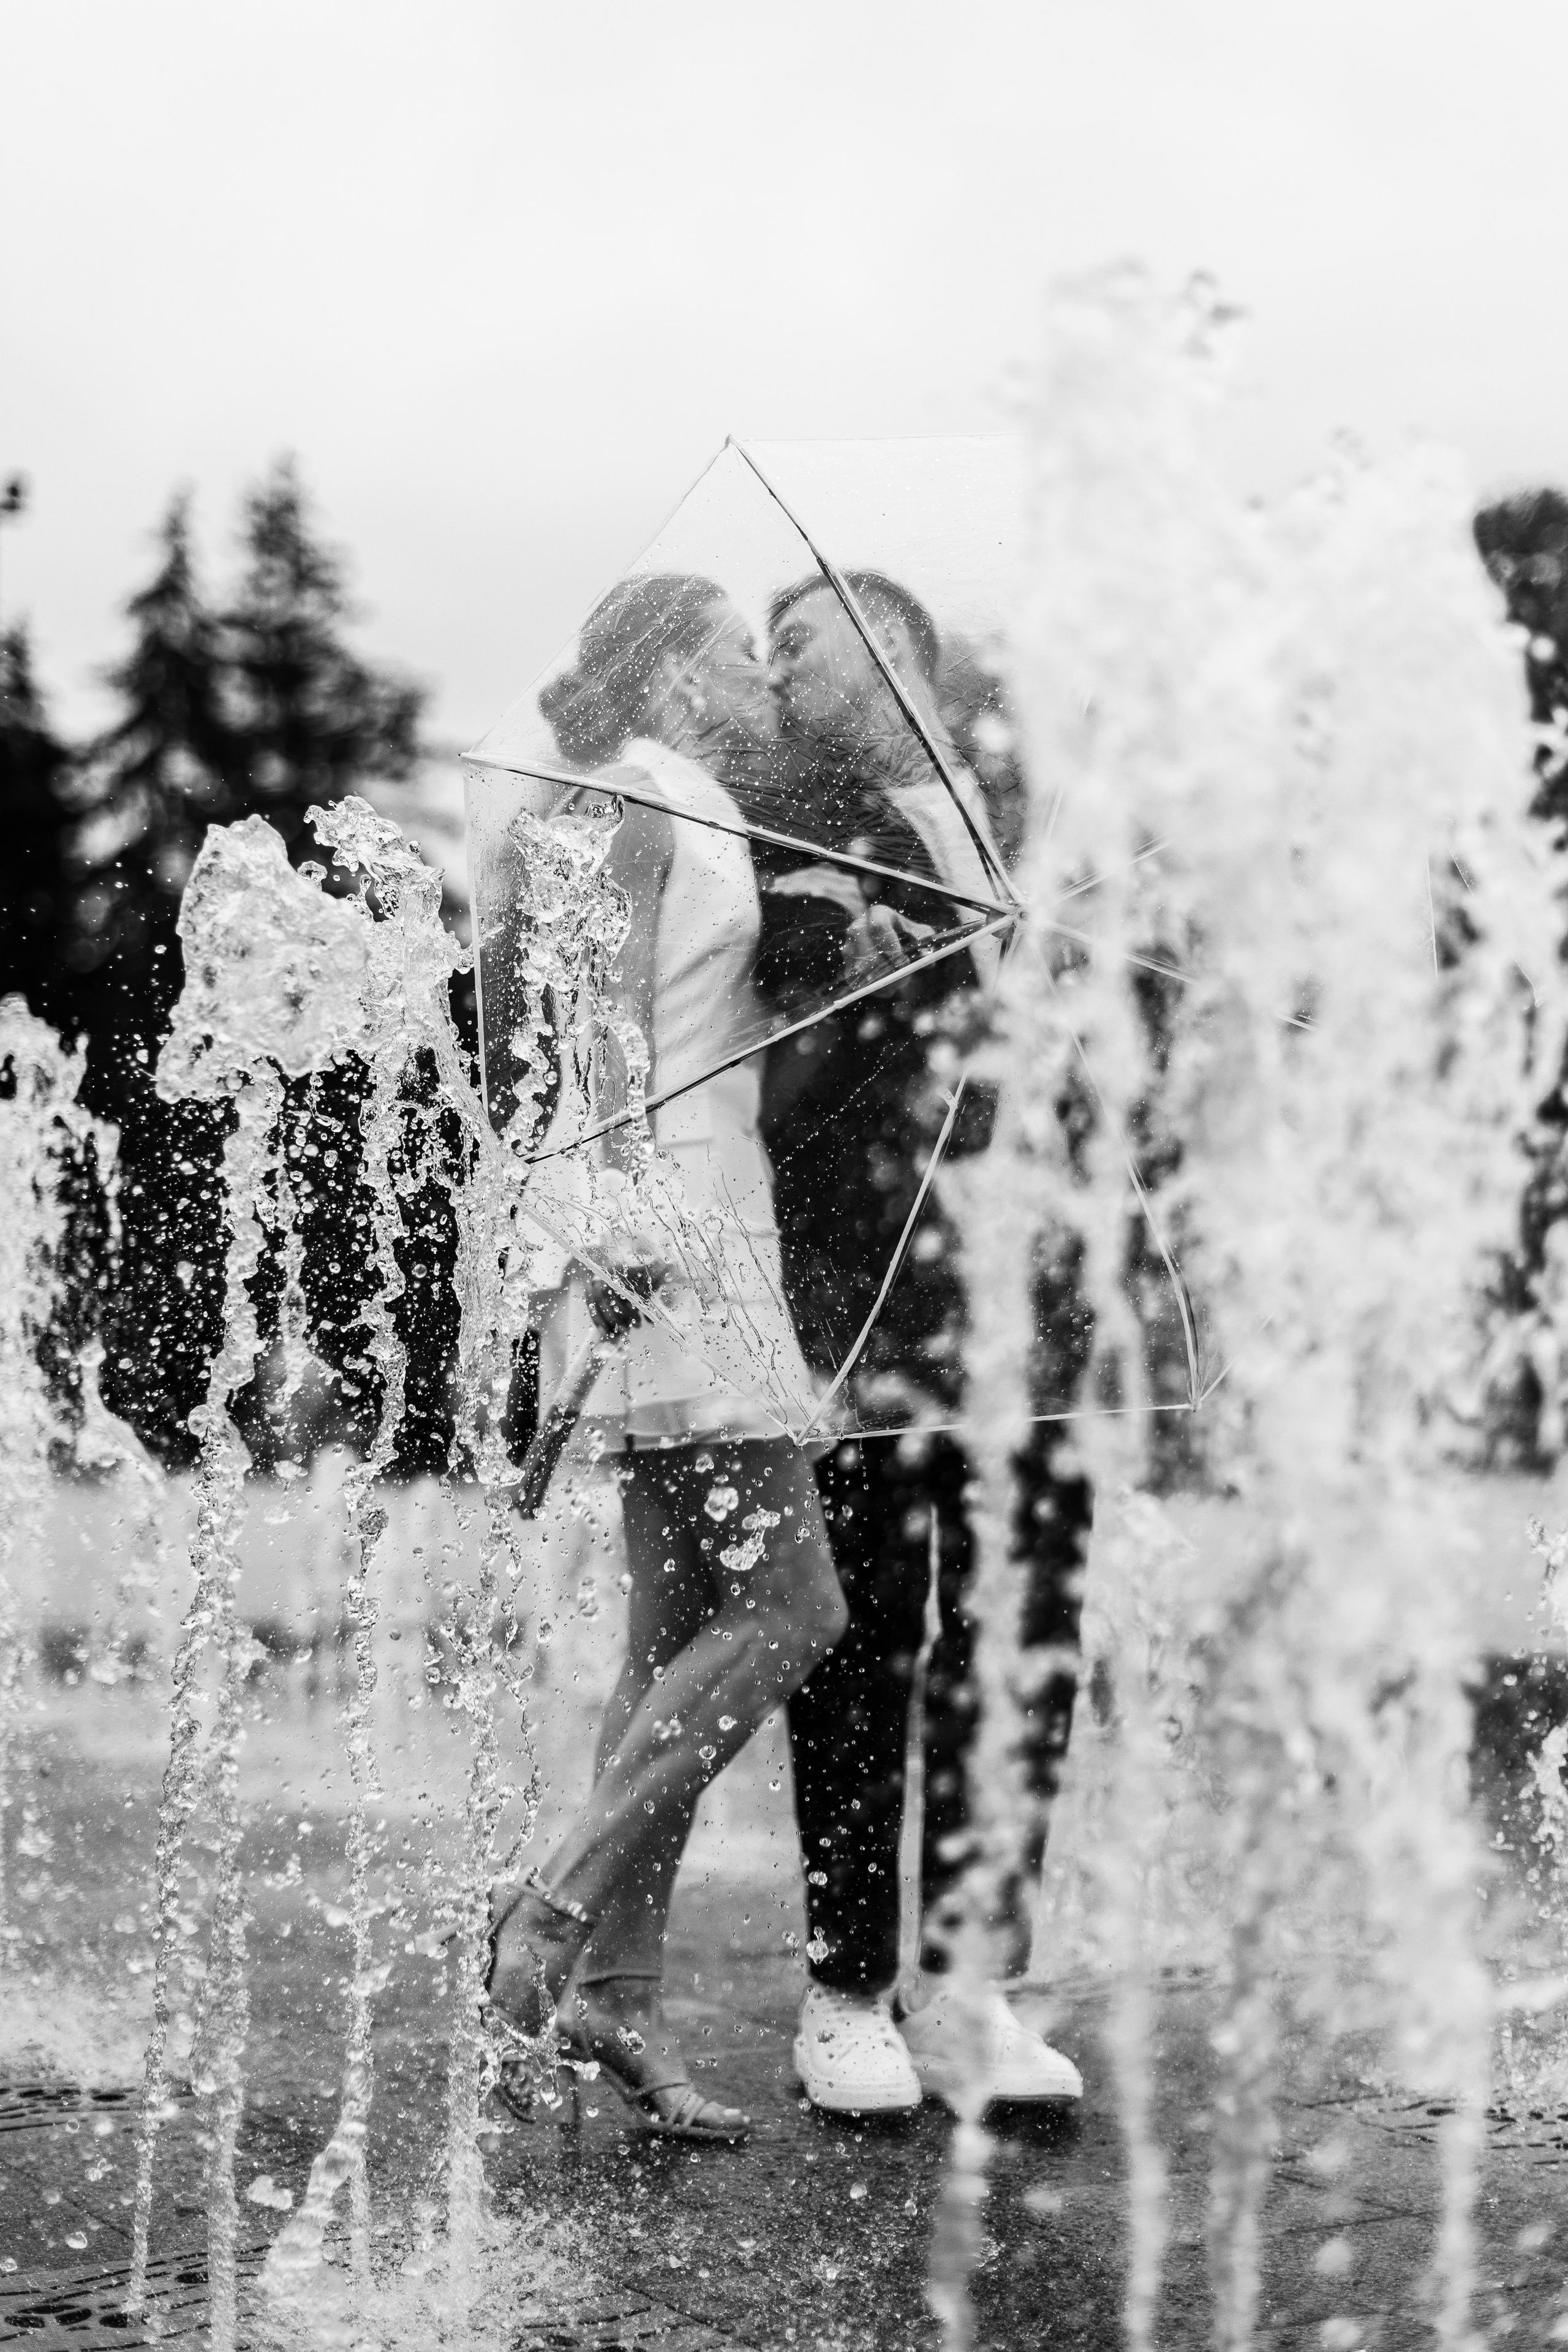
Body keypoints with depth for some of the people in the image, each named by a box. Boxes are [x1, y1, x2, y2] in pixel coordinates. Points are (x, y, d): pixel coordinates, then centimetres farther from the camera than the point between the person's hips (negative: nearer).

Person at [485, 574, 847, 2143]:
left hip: (705, 1249, 10)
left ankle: (616, 1998, 9)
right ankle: (554, 1914, -10)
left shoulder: (694, 823, 23)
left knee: (680, 1635, 6)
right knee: (789, 1610, -13)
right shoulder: (637, 805, -5)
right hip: (666, 1249, -10)